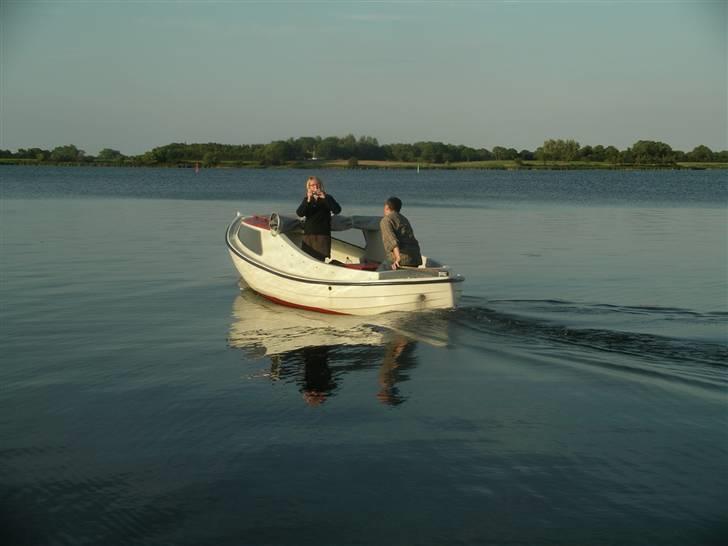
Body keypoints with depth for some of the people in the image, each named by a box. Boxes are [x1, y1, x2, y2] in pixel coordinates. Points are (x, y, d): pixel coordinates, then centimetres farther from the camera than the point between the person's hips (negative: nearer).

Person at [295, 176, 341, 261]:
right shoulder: (306, 200, 11)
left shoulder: (327, 198, 4)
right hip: (308, 234, 3)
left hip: (323, 235, -3)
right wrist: (308, 201, -19)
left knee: (320, 259, -10)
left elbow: (337, 210, -13)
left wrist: (325, 198, -20)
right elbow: (299, 213, -6)